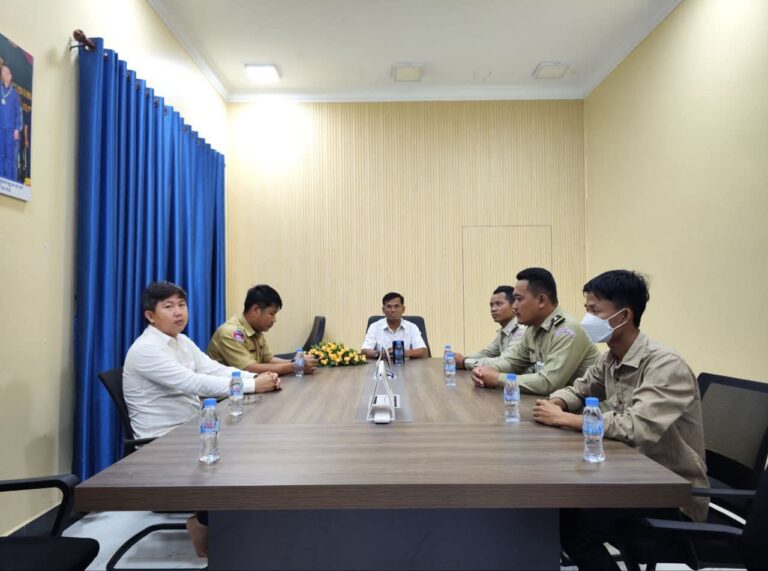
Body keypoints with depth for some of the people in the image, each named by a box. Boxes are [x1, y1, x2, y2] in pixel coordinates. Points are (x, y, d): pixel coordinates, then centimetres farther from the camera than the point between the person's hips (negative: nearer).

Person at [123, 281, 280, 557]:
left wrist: (258, 377, -19)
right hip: (162, 441, -8)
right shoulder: (145, 349, -19)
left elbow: (217, 370, -1)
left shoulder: (182, 342, 9)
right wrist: (253, 386, -31)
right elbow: (195, 383, -29)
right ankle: (203, 523, 6)